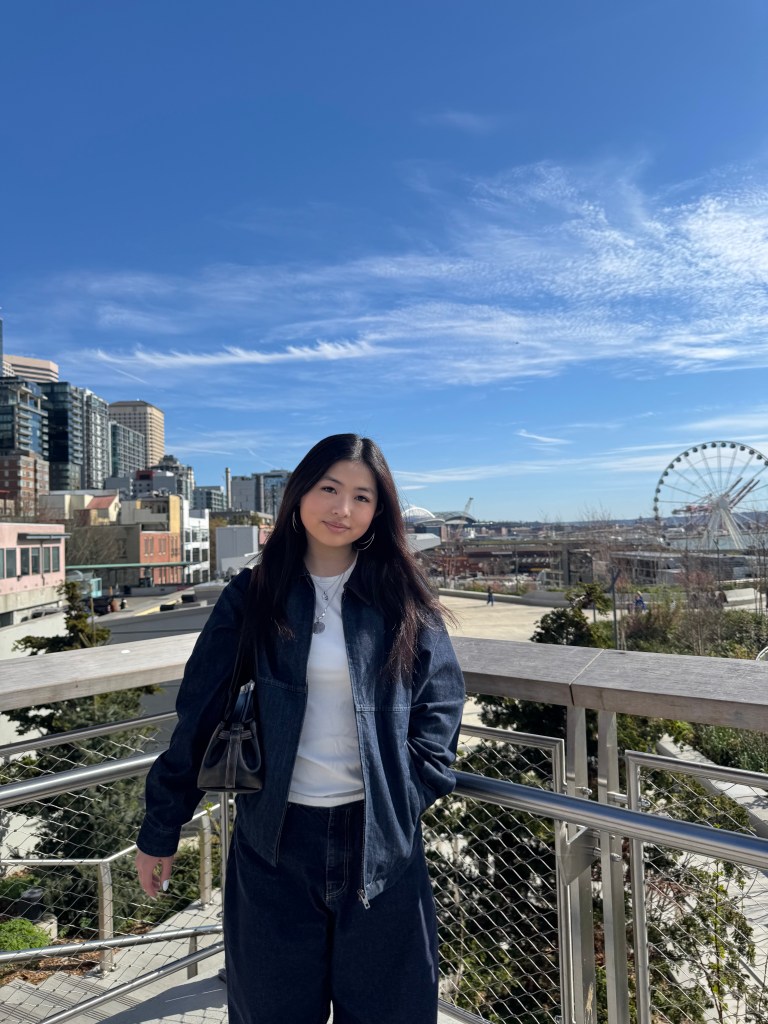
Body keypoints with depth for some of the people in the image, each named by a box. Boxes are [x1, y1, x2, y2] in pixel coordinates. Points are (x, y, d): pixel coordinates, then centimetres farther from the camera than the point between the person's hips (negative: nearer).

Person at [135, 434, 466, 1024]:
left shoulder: (404, 602, -3)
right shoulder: (252, 599, -4)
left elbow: (440, 705, 1)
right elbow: (200, 716, 0)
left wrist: (405, 799, -8)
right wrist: (160, 828, 4)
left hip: (379, 837, 0)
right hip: (275, 839, 0)